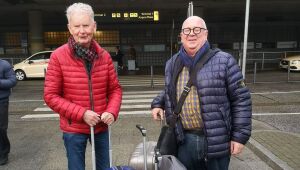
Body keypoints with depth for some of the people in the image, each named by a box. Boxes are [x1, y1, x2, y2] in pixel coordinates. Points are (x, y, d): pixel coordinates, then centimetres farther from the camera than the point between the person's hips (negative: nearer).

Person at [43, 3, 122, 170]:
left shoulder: (104, 56, -2)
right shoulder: (58, 56, -10)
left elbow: (115, 89, 3)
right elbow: (51, 96, -9)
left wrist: (112, 112, -15)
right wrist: (81, 113, -18)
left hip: (101, 126, 3)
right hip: (73, 129, -2)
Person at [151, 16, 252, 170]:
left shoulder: (223, 61, -7)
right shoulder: (172, 64, 7)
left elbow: (241, 99, -6)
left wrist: (240, 136, -8)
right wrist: (158, 103, 4)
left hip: (217, 141, -3)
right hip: (185, 140, 4)